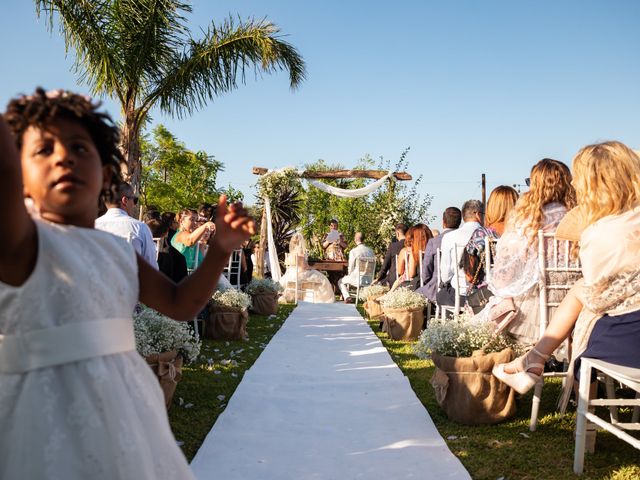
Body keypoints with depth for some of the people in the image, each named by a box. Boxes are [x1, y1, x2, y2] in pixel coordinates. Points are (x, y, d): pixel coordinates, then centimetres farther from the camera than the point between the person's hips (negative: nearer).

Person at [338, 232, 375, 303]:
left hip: (357, 278, -6)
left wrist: (349, 275, 14)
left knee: (340, 281, 20)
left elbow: (351, 268, -9)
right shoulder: (371, 251, 0)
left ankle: (347, 297, 1)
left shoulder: (353, 251, -16)